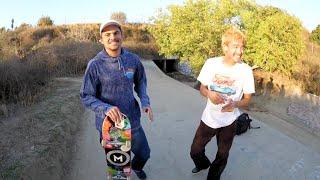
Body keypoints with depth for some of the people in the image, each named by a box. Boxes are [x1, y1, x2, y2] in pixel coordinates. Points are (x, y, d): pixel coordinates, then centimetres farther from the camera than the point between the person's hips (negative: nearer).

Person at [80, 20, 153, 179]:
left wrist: (145, 102, -8)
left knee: (144, 154, 22)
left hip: (133, 120, 3)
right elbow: (86, 97, -11)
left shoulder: (133, 59, -7)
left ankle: (136, 167, 58)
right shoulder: (95, 64, -16)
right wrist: (106, 109, -28)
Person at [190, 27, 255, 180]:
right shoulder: (211, 63, -13)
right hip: (209, 118, 1)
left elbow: (247, 99, -7)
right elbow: (202, 88, -1)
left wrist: (235, 104, -29)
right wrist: (209, 94, -24)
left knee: (222, 157, 16)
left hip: (229, 122, -1)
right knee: (195, 151, 13)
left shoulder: (246, 70, -15)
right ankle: (203, 164, 49)